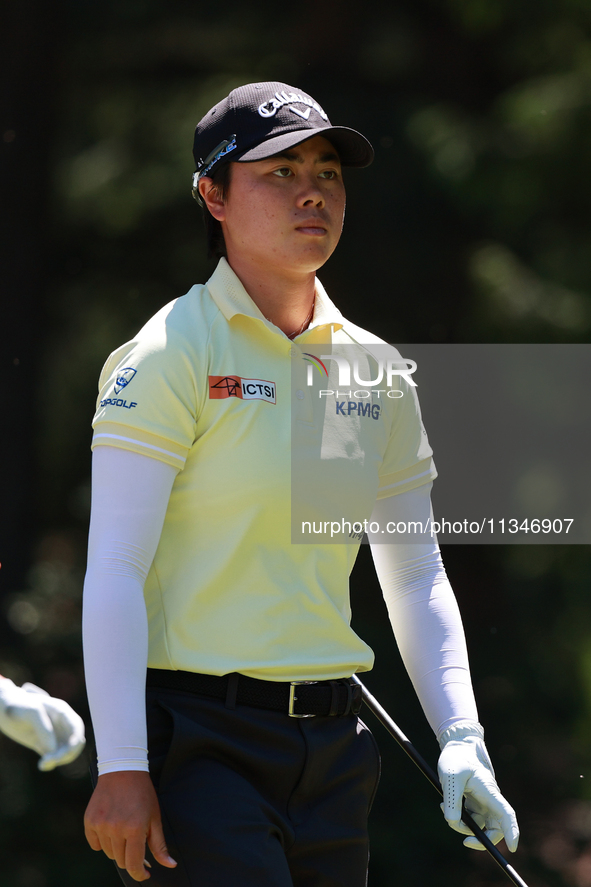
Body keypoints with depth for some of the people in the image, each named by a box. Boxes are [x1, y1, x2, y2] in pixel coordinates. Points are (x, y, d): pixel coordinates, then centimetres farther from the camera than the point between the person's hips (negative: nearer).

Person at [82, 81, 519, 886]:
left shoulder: (377, 371, 11)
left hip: (334, 749, 6)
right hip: (200, 742, -6)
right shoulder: (175, 353, -7)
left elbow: (417, 578, 15)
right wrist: (120, 768, -19)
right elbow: (113, 569, -12)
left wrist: (461, 742, 3)